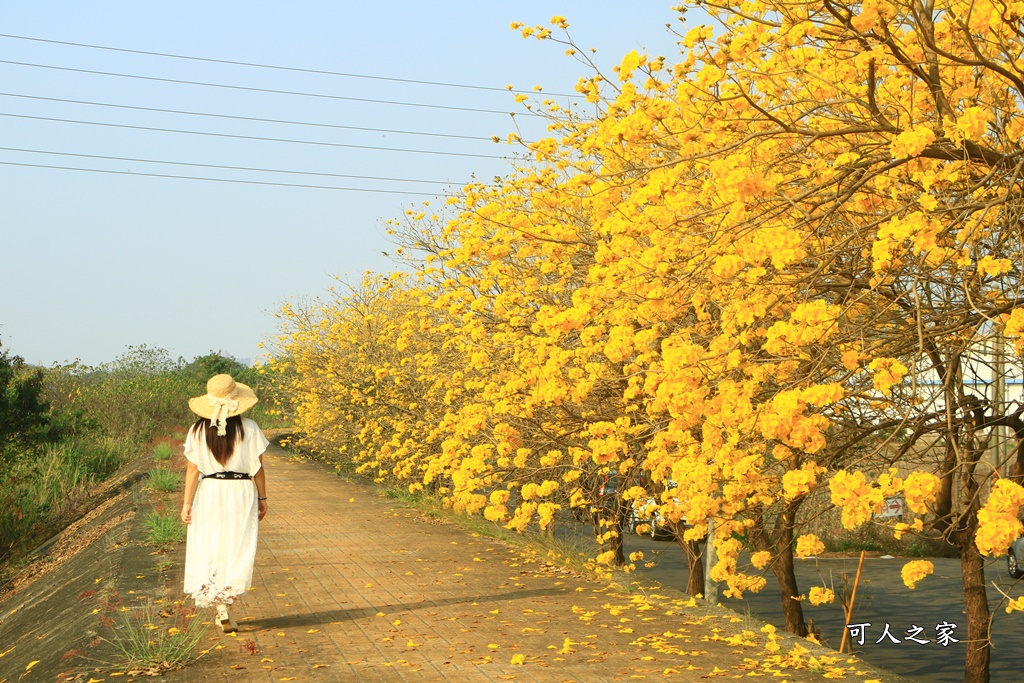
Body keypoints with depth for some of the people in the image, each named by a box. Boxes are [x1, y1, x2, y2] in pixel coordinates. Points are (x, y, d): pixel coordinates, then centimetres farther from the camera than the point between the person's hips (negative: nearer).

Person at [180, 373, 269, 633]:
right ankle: (223, 605, -7)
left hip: (208, 494, 2)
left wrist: (187, 503, 1)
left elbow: (193, 469, -4)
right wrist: (262, 498, 8)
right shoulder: (249, 429, -8)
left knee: (210, 552, 10)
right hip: (241, 494, -1)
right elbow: (257, 468, -4)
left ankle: (221, 611, 10)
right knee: (237, 551, 5)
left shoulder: (198, 431, -5)